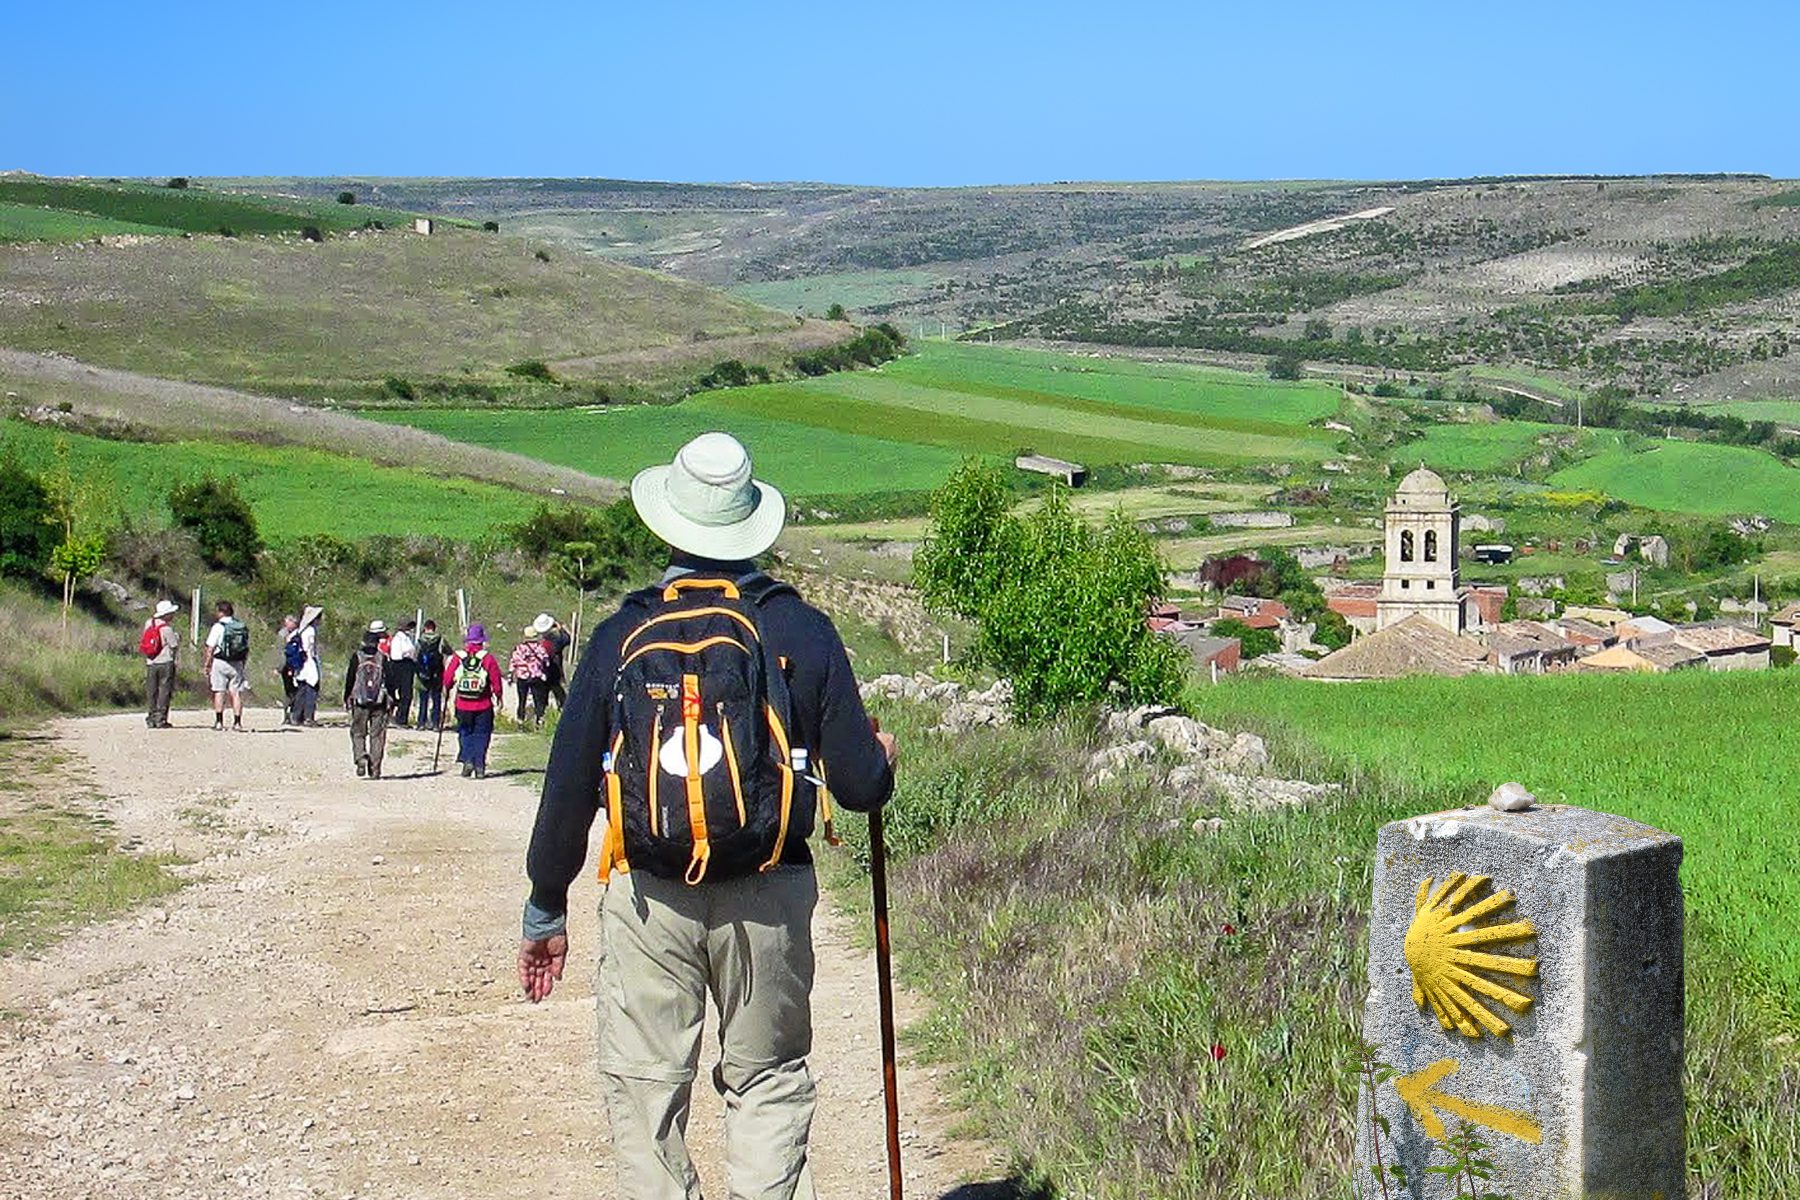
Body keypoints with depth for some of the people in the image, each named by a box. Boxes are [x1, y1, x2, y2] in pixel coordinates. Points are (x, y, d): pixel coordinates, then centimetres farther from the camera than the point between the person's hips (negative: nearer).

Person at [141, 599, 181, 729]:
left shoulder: (148, 623, 5)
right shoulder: (166, 628, -13)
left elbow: (142, 641, 14)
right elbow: (175, 645, -8)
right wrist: (178, 637, 9)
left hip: (150, 663, 6)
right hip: (165, 662, -6)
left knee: (151, 692, 9)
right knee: (164, 691, -2)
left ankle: (151, 718, 9)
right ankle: (160, 719, -5)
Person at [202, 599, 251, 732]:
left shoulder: (218, 627, -8)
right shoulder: (243, 627, 7)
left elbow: (210, 649, -9)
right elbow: (247, 649, 11)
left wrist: (207, 665, -2)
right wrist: (243, 665, 18)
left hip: (220, 662, -4)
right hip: (237, 664, 4)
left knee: (219, 692, 2)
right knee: (236, 693, 4)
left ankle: (219, 721, -1)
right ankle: (237, 722, 0)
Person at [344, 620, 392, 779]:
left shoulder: (357, 657, -2)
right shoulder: (383, 658, -3)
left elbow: (349, 680, 1)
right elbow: (390, 680, -2)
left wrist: (347, 700, 10)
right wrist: (391, 700, 7)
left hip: (359, 702, 0)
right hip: (380, 703, 0)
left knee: (358, 733, 9)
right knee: (377, 735, 6)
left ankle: (361, 758, -15)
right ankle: (375, 768, 5)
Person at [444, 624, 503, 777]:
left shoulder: (457, 657, -4)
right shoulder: (488, 658, -8)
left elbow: (448, 678, 4)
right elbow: (496, 680, -4)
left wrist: (447, 690, 25)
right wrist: (498, 697, 11)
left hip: (463, 705, 1)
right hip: (483, 706, -1)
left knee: (465, 733, 16)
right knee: (481, 734, 9)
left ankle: (467, 760, -2)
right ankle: (479, 766, 5)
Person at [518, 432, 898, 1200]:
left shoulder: (623, 635, -1)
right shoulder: (801, 630, -2)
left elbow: (568, 785, 1)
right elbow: (859, 785, -4)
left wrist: (545, 911, 12)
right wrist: (882, 759, 21)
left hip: (648, 899, 0)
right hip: (769, 899, 1)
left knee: (642, 1093, 8)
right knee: (769, 1082, 14)